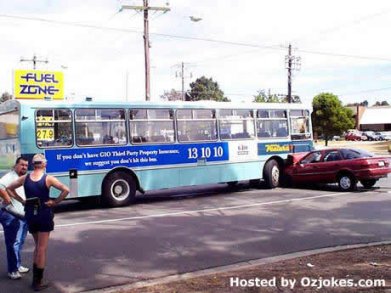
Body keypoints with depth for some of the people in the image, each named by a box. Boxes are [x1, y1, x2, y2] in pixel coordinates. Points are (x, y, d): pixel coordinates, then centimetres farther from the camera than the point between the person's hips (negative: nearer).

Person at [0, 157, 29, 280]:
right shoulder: (10, 176, -12)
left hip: (23, 216, 9)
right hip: (11, 216, -9)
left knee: (19, 243, 17)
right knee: (13, 244, -3)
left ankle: (18, 266, 29)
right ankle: (12, 270, 5)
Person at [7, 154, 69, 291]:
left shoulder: (25, 178, 0)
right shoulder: (48, 178, -12)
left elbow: (9, 189, 11)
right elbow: (66, 190, -21)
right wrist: (55, 202, -12)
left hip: (30, 214, 4)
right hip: (44, 214, -4)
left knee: (37, 246, 21)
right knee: (42, 249, 3)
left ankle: (35, 278, 24)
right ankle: (38, 282, 7)